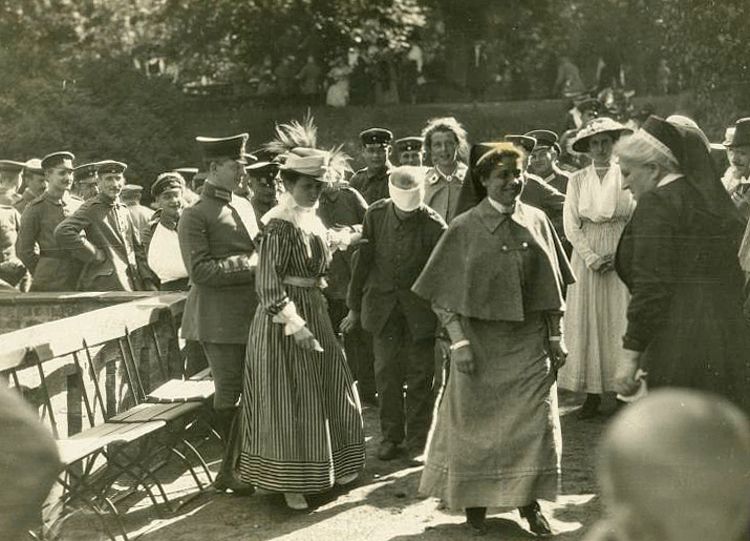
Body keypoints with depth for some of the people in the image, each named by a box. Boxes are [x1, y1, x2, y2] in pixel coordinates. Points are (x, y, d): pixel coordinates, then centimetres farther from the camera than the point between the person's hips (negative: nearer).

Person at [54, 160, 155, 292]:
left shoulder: (124, 211, 18)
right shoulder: (91, 208, -5)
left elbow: (137, 248, 20)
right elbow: (62, 233, -20)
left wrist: (148, 282, 10)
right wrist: (96, 255, -14)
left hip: (133, 285, 7)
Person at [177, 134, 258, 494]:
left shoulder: (244, 206, 16)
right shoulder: (195, 216, -9)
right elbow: (201, 271, -17)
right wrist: (250, 265, -17)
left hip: (252, 315, 8)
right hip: (220, 319, -8)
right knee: (229, 394, 0)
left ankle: (231, 467, 22)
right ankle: (230, 469, 15)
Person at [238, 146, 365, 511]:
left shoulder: (313, 222, 8)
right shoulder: (279, 228, -18)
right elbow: (268, 286, -21)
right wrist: (295, 326, -24)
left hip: (314, 314, 9)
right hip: (283, 320, -9)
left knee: (329, 389, 15)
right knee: (289, 400, 0)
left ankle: (329, 467, 30)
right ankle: (289, 482, 11)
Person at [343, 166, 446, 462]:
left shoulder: (433, 225, -16)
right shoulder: (376, 214, -7)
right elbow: (363, 261, 1)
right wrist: (354, 307, 6)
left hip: (419, 308, -2)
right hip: (382, 304, 2)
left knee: (420, 375, 3)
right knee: (387, 373, 6)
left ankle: (417, 440, 15)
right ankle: (391, 436, 20)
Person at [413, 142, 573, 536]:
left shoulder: (536, 221, 3)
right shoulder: (465, 228, -6)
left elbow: (552, 284, 8)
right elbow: (441, 294, -5)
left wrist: (556, 336, 5)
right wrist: (458, 340, -13)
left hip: (529, 341, 2)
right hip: (481, 339, -2)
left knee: (535, 422, 0)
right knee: (477, 422, 8)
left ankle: (529, 500, 15)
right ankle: (475, 500, 24)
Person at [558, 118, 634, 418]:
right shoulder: (577, 180, 6)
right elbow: (571, 225, 1)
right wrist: (592, 258, -10)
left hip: (621, 259, -1)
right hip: (586, 258, 1)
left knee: (620, 322, -2)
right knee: (587, 322, -1)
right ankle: (592, 394, 3)